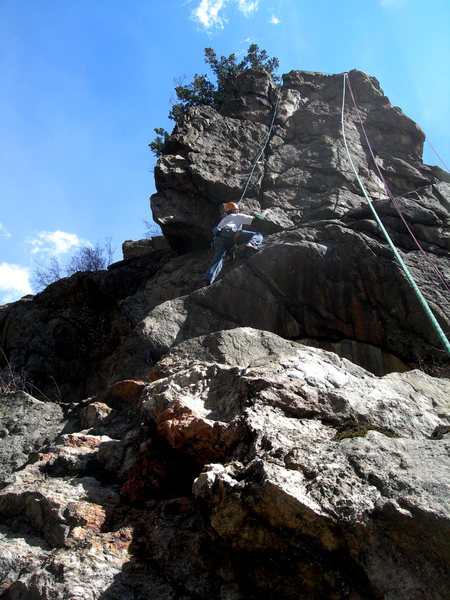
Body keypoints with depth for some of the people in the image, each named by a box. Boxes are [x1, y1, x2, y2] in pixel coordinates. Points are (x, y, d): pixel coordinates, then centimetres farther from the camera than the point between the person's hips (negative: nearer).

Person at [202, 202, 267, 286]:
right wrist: (263, 213, 46)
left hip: (218, 239, 5)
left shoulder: (224, 219, 43)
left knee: (217, 261, -8)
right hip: (231, 232, -5)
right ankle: (251, 244, -35)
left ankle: (207, 280, -33)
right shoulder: (239, 216, 29)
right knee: (258, 235, 0)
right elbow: (256, 218, 28)